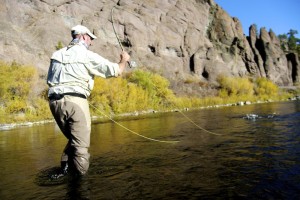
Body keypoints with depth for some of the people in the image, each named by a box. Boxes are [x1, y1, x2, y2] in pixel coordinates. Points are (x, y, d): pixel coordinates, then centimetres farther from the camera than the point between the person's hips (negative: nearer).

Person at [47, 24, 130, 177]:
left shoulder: (57, 54, 16)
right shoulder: (88, 55, -1)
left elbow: (49, 80, 20)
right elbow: (116, 71, 0)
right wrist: (124, 60, 19)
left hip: (54, 101, 7)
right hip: (75, 100, -6)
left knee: (73, 139, 21)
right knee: (81, 144, 1)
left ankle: (64, 170, 18)